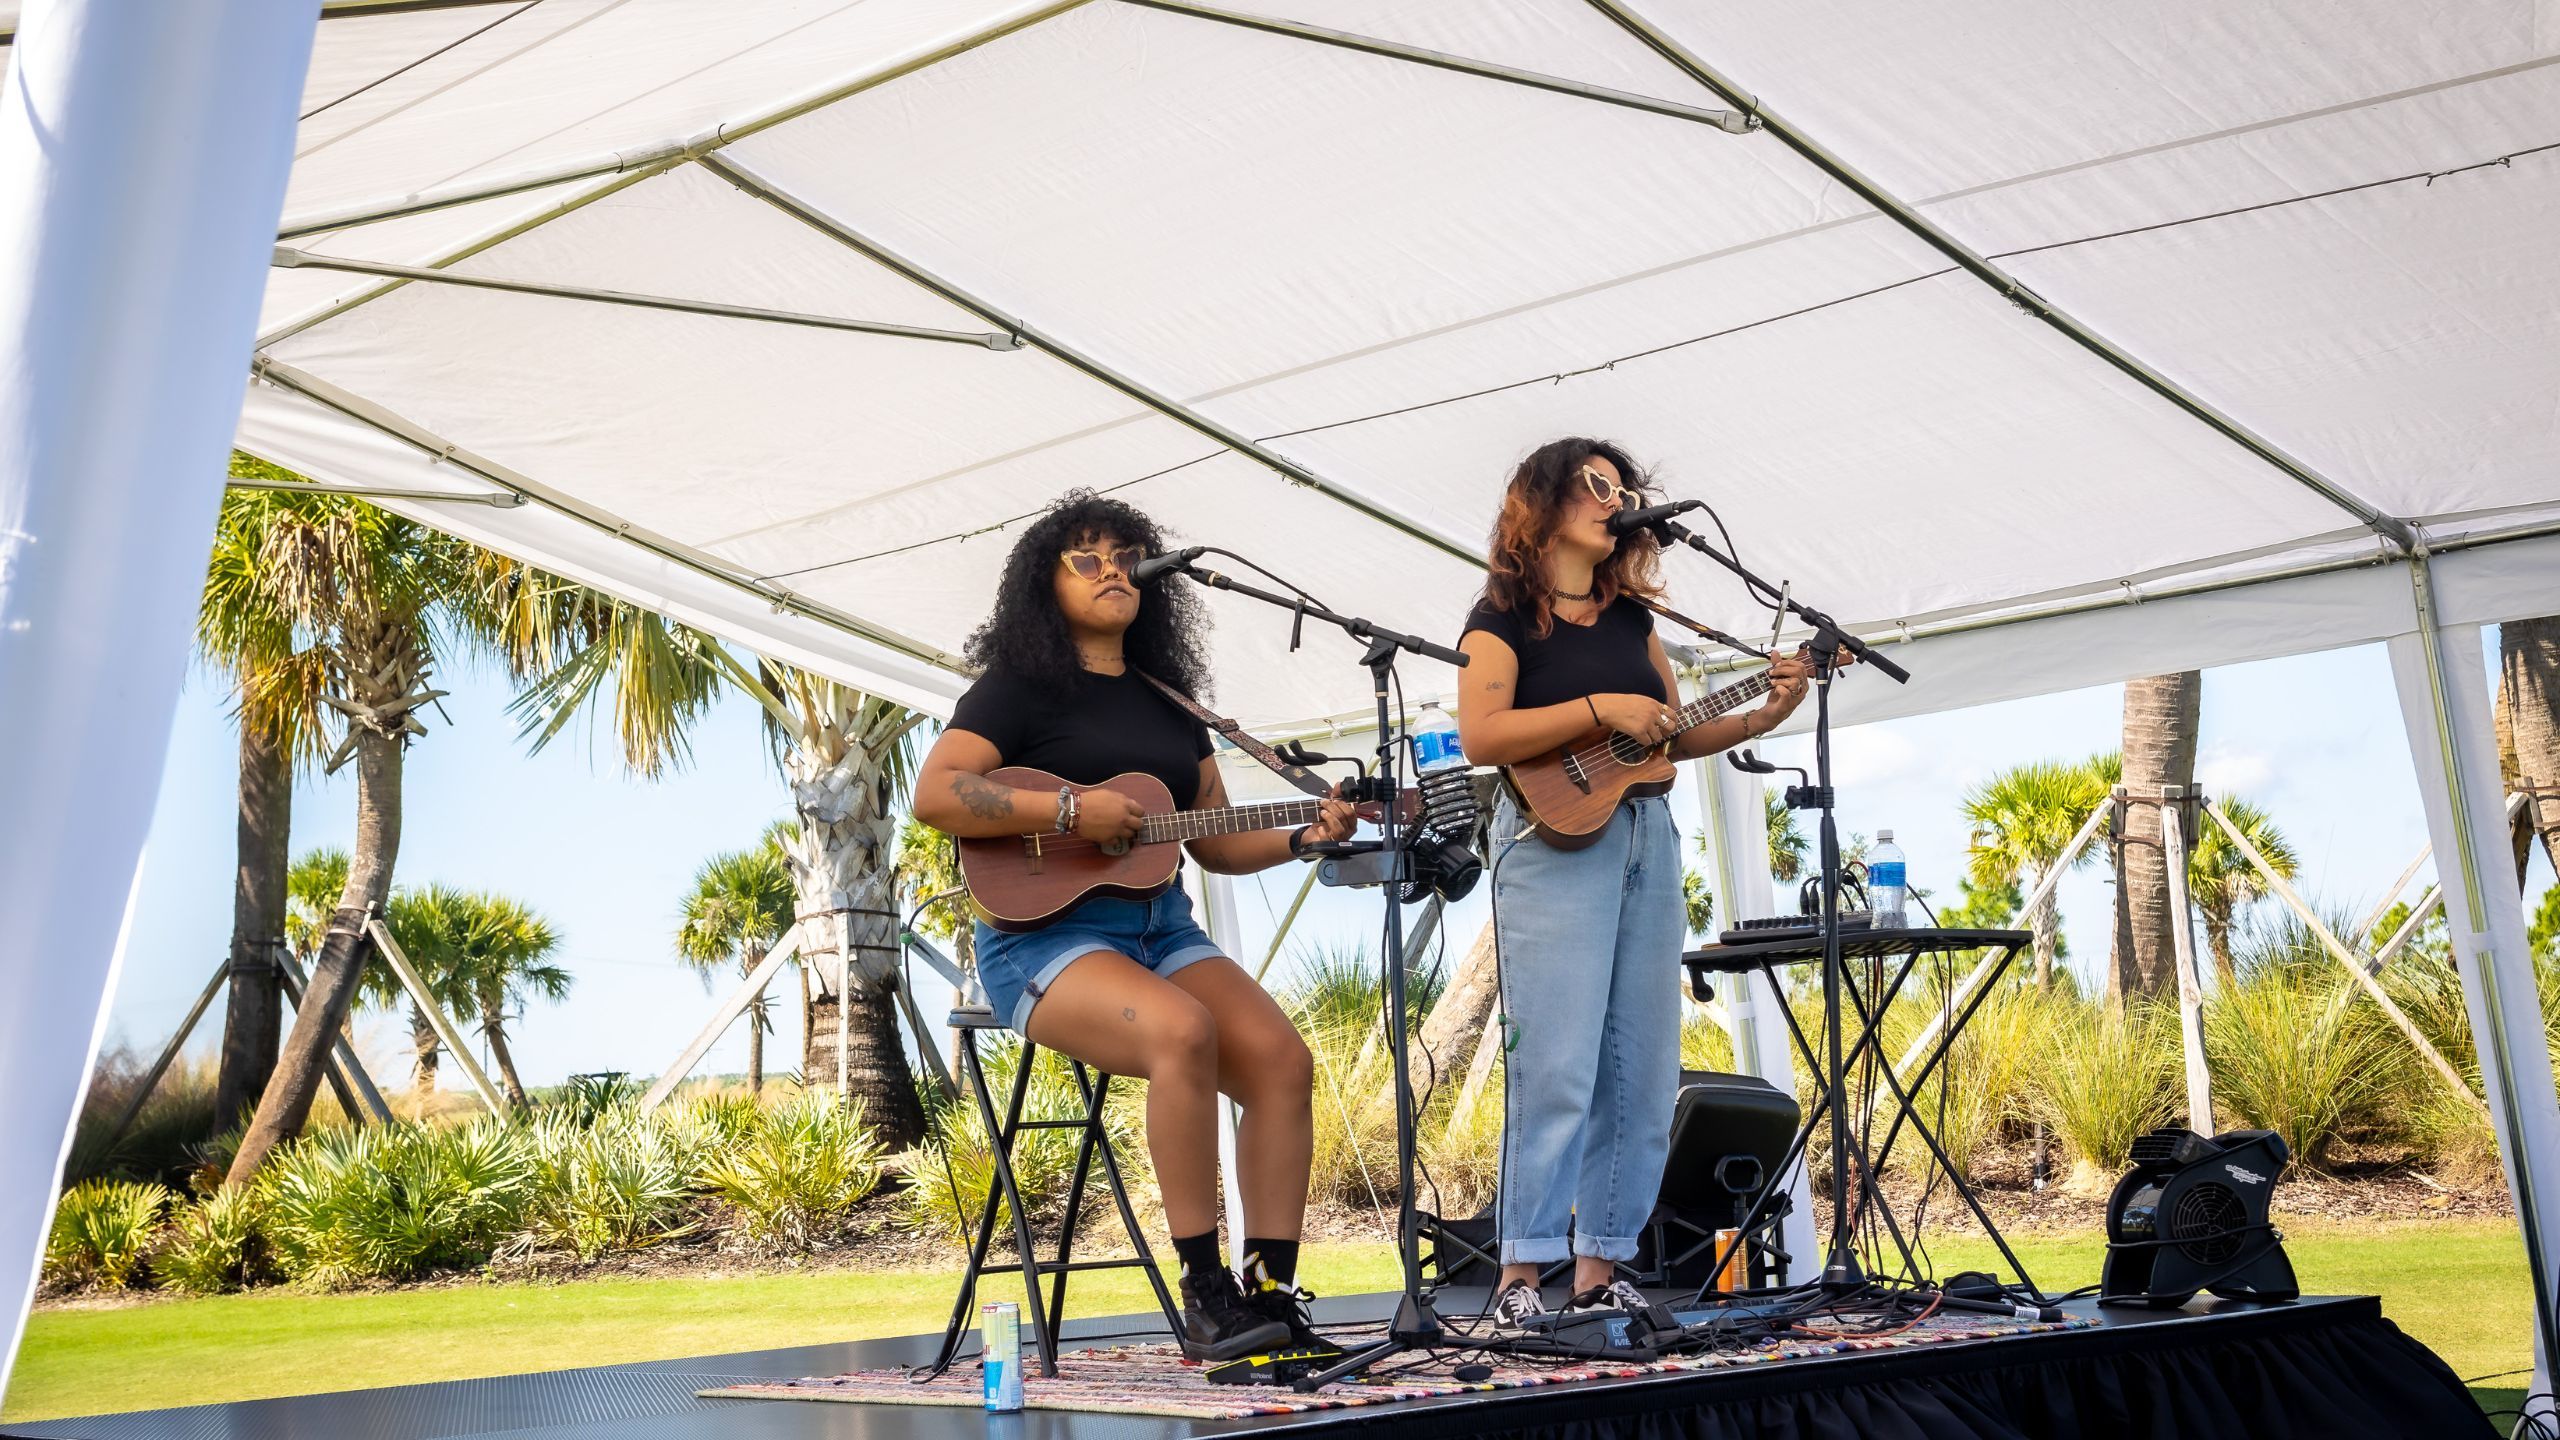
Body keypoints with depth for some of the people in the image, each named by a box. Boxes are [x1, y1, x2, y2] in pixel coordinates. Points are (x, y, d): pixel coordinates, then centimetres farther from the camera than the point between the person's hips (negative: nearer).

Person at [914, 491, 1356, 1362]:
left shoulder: (1167, 701, 19)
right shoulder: (1020, 686, 1)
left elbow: (1216, 842, 20)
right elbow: (933, 795, -14)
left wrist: (1304, 836, 2)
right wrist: (1072, 811, -19)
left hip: (1161, 928, 6)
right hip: (1043, 933, -6)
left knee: (1283, 1060, -17)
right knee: (1182, 1032, -34)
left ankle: (1272, 1292, -12)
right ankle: (1204, 1291, -26)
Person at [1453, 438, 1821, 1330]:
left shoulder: (1629, 617, 19)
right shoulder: (1505, 617, 0)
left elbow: (1675, 734, 21)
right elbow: (1479, 736, -15)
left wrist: (1767, 714, 7)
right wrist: (1600, 709, -17)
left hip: (1646, 838, 7)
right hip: (1555, 839, -7)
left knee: (1642, 1073, 4)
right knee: (1556, 1067, -11)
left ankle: (1599, 1271, 10)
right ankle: (1521, 1274, -6)